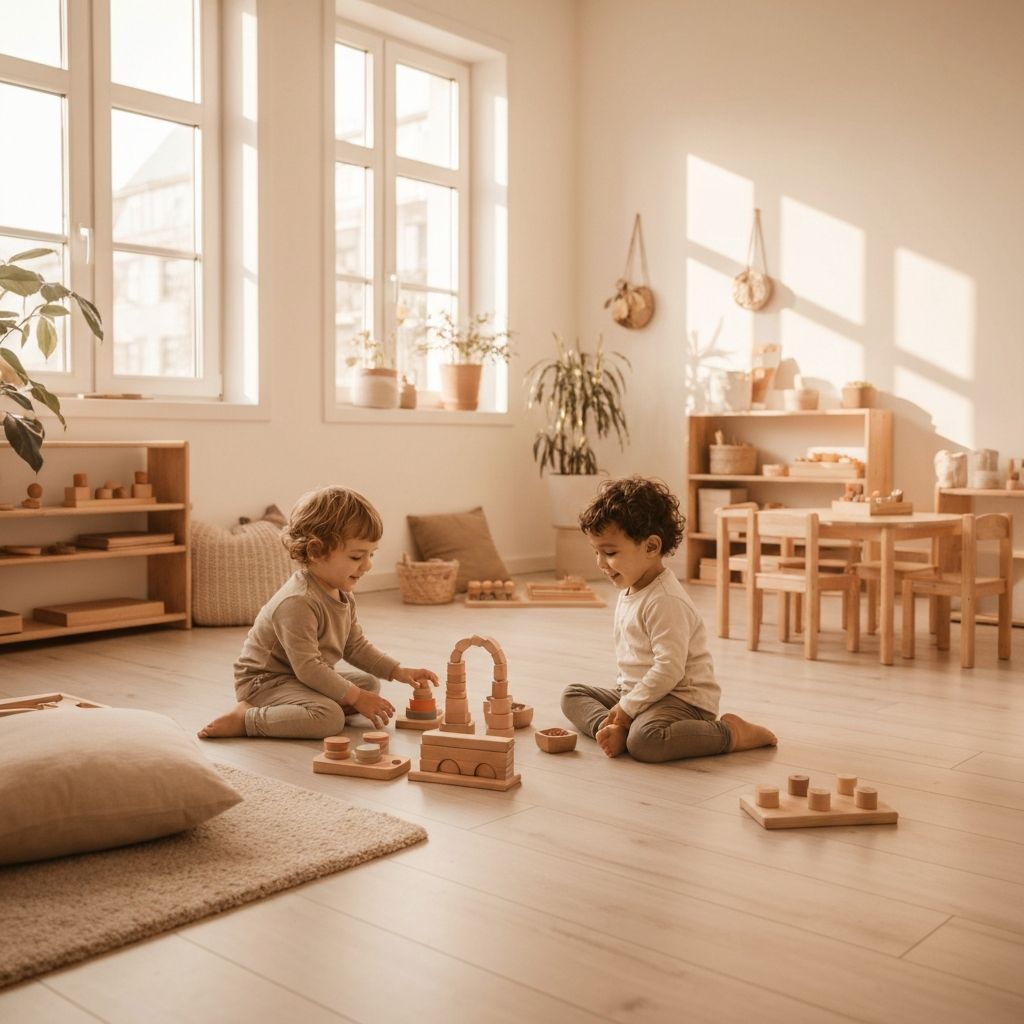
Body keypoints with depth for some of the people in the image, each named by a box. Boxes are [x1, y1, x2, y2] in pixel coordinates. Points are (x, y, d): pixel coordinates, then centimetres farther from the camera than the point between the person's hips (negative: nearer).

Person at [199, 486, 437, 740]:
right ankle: (245, 719, -18)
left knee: (370, 684, 9)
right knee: (329, 718, -30)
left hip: (305, 679, 11)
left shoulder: (342, 594, 4)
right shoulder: (298, 602, -28)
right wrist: (355, 698, -24)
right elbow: (307, 667, -28)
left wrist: (399, 672, 3)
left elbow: (356, 646, 14)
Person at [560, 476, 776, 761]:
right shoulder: (628, 592, 11)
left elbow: (669, 669, -26)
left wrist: (625, 709, -21)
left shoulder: (665, 600, -21)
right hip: (635, 692, 10)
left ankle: (731, 732, -18)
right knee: (573, 694, 10)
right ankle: (611, 728, -18)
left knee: (644, 740, -37)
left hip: (684, 699, -10)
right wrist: (624, 696, 11)